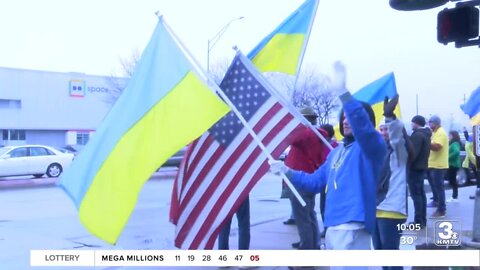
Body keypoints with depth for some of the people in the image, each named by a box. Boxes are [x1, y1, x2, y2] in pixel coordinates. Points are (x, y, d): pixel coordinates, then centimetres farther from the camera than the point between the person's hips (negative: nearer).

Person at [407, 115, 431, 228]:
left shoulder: (417, 135, -17)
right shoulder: (425, 134, 15)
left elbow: (413, 153, -22)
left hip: (415, 168, -10)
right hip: (422, 167, 10)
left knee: (416, 194, -8)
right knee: (421, 193, 12)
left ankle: (418, 221, -7)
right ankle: (422, 220, 17)